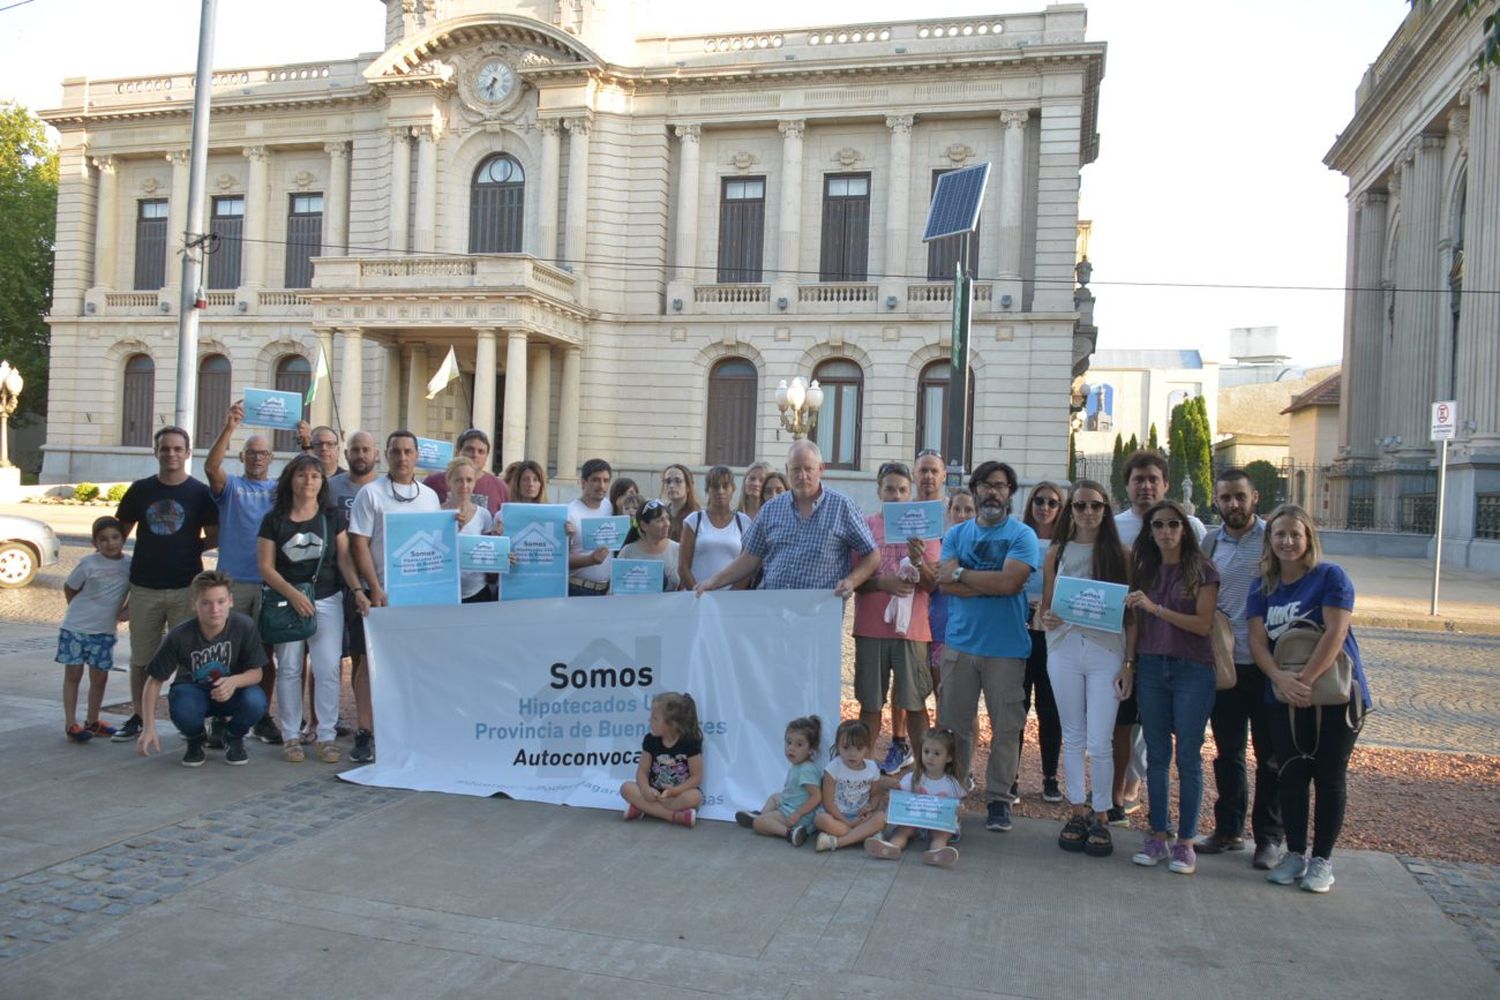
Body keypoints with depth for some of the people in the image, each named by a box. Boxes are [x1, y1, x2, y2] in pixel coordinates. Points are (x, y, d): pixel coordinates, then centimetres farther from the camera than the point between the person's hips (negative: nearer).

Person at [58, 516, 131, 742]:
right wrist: (79, 611, 2)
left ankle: (92, 721, 22)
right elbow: (69, 588, 3)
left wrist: (127, 610, -6)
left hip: (105, 631, 3)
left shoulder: (130, 564, -4)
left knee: (100, 677, 8)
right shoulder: (88, 564, -10)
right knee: (73, 674, 3)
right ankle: (71, 723, 7)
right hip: (75, 628, -3)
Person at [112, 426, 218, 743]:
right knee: (141, 658, 10)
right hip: (144, 587, 2)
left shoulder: (200, 493, 0)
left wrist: (190, 547, -7)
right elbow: (120, 531, 12)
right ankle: (137, 717, 22)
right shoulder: (140, 490, 6)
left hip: (185, 587, -2)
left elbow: (215, 538, 3)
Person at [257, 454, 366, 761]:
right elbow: (266, 567, -2)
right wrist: (293, 594, -14)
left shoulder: (333, 517, 5)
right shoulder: (274, 520, 1)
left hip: (327, 600, 1)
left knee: (328, 668, -4)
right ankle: (291, 737, 14)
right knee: (289, 669, 5)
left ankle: (326, 736, 5)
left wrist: (357, 589, -13)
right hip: (287, 601, 0)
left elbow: (344, 558, 2)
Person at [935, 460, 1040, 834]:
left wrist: (962, 574, -7)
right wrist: (993, 585, -13)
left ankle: (998, 799, 15)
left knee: (1006, 727, 3)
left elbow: (1010, 581, -16)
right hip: (960, 643, 2)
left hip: (1006, 647, -2)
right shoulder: (957, 533, 9)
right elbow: (945, 582, -5)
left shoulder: (1022, 535, 0)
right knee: (952, 725, 5)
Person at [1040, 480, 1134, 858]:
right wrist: (1045, 618, -12)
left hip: (1106, 651, -2)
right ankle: (1078, 812, 22)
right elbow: (1045, 607, 11)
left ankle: (1101, 817, 12)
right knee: (1072, 738, 10)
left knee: (1099, 742, -4)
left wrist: (1130, 663, -6)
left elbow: (1131, 614, 1)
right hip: (1064, 649, 2)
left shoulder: (1121, 554, 2)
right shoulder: (1057, 553, 8)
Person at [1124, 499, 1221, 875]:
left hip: (1192, 671, -4)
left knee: (1188, 757, 1)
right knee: (1156, 755, 7)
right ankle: (1157, 836, 15)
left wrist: (1156, 608, -20)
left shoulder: (1202, 571, -3)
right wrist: (1129, 661, 4)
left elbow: (1204, 624, -13)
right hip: (1151, 669, 4)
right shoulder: (1145, 569, 9)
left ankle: (1186, 842, 9)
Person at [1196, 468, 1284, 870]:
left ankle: (1269, 837, 17)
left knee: (1270, 756, 6)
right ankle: (1228, 828, 25)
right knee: (1227, 753, 13)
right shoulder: (1209, 544, 8)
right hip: (1223, 663, 4)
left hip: (1266, 664, -4)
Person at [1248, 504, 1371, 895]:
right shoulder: (1263, 587, 6)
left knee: (1329, 777, 4)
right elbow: (1257, 640, -2)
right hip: (1287, 698, 4)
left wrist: (1305, 680, -22)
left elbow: (1335, 632, -17)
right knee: (1291, 775, 7)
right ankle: (1295, 854, 20)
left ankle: (1322, 860, 15)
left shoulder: (1330, 577, -8)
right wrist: (1280, 678, -20)